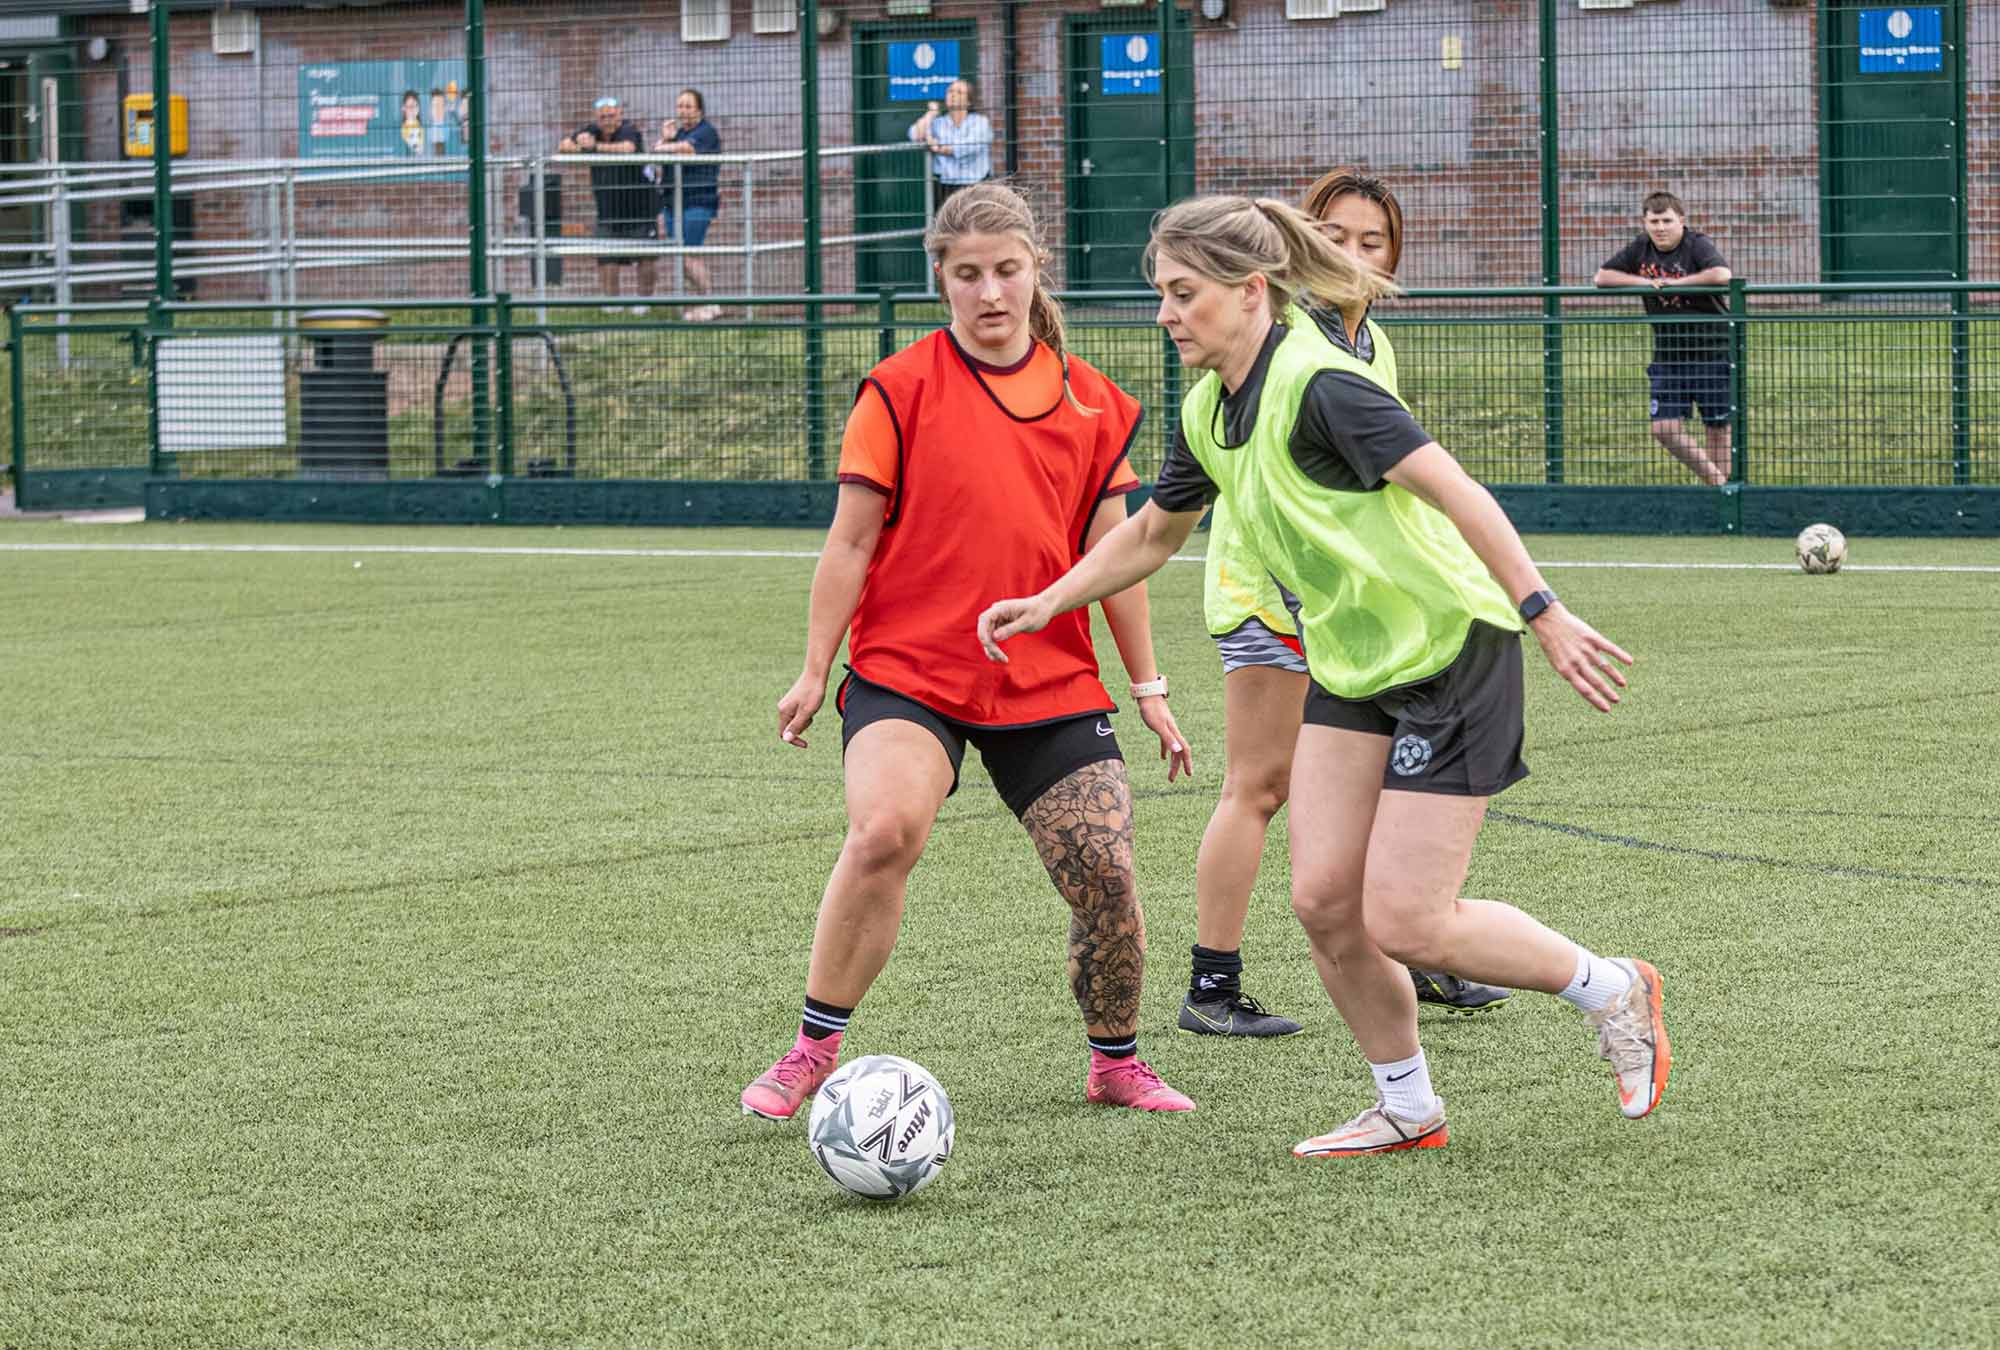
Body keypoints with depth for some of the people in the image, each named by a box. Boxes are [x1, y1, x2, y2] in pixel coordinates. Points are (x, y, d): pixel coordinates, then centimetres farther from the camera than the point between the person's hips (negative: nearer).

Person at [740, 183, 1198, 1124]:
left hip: (1050, 683, 3)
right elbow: (851, 541, 0)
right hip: (907, 670, -3)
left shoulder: (1087, 401, 7)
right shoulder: (902, 389, -3)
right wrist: (814, 670, 0)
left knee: (1106, 875, -5)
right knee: (884, 829, -28)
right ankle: (813, 1052, -14)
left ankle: (1116, 1064, 20)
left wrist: (1148, 687, 14)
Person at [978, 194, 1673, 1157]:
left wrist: (1542, 613, -34)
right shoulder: (1210, 412, 4)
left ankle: (1613, 991, 13)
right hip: (1350, 664, 8)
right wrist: (1048, 602, 14)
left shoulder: (1316, 384, -23)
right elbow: (1154, 533, 22)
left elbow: (1455, 490, -29)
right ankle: (1407, 1110, 18)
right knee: (1323, 899, 0)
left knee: (1403, 923, -9)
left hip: (1451, 652, -8)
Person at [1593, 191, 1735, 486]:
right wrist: (1644, 282, -10)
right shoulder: (1641, 248, 4)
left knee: (1718, 429, 2)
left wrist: (1676, 283, -20)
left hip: (1712, 352, -5)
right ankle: (1716, 479, 10)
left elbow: (1722, 275, -31)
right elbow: (1601, 277, 3)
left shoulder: (1698, 244, -12)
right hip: (1667, 356, 5)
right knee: (1664, 429, -5)